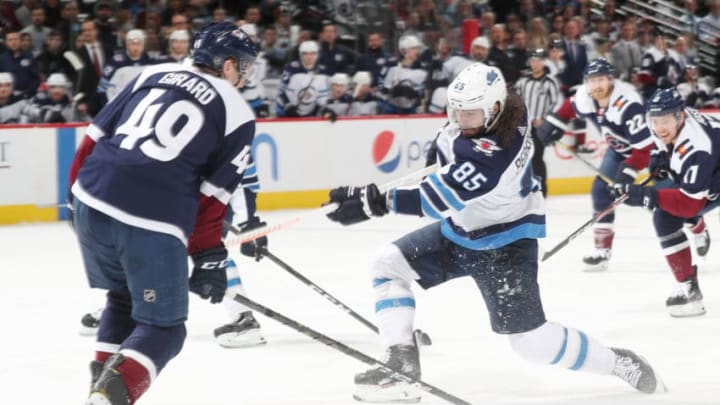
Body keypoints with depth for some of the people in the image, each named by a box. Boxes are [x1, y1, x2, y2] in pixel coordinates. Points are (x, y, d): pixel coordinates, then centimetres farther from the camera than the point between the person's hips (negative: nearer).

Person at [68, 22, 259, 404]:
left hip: (91, 202, 5)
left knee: (123, 298, 30)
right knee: (163, 327, 7)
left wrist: (80, 190, 25)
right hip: (153, 223, -5)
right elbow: (211, 198, 1)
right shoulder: (237, 114, 7)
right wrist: (209, 259, 8)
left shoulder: (154, 73, 18)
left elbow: (95, 137, 16)